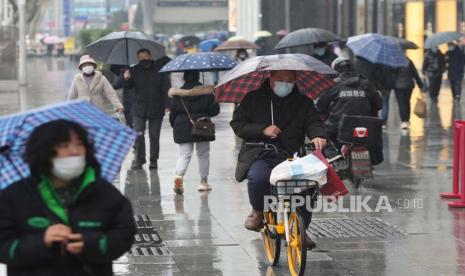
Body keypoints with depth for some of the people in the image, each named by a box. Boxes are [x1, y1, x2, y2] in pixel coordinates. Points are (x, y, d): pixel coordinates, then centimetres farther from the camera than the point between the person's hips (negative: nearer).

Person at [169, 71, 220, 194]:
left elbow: (173, 112, 2)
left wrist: (174, 125, 17)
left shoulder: (177, 94, -2)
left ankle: (179, 175, -22)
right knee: (203, 154, 13)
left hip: (182, 128, 1)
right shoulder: (206, 92, -5)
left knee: (184, 154, 4)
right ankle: (203, 181, 15)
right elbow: (214, 110, -3)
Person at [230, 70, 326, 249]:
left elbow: (313, 122, 2)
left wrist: (317, 136, -22)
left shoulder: (303, 103, 14)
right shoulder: (253, 99, 9)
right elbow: (237, 124, 5)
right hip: (259, 156, -2)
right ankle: (258, 211, -2)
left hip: (291, 157, 2)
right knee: (258, 178, -36)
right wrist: (263, 130, -10)